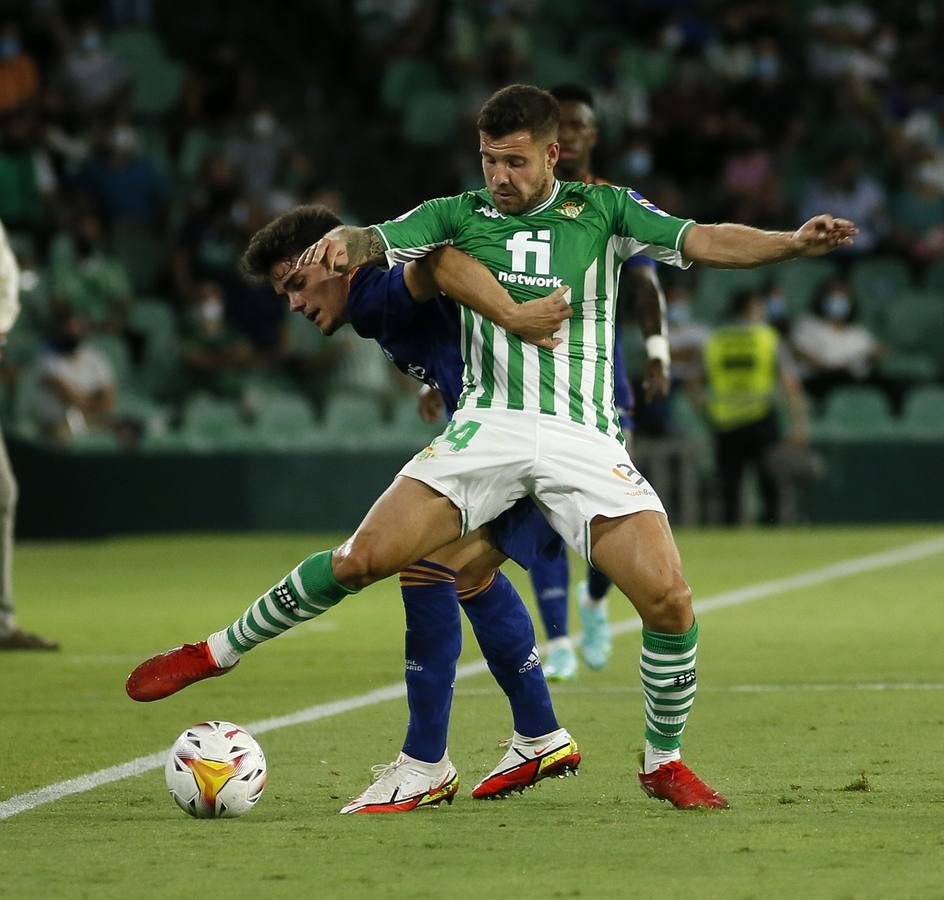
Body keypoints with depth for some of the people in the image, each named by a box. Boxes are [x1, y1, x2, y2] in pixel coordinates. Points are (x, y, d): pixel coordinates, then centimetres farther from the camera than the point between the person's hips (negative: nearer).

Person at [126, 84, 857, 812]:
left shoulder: (603, 210, 8)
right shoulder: (460, 216, 9)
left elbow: (703, 242, -2)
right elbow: (374, 241, -4)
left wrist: (794, 243, -19)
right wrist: (337, 246, -29)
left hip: (585, 442, 0)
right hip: (488, 426, 0)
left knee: (670, 599, -15)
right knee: (364, 557, -13)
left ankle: (664, 762, 8)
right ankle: (218, 653, 5)